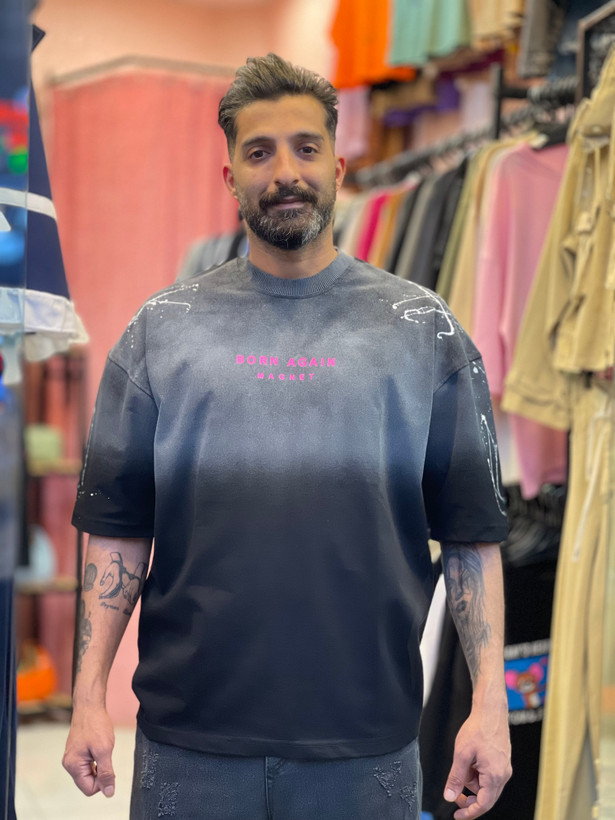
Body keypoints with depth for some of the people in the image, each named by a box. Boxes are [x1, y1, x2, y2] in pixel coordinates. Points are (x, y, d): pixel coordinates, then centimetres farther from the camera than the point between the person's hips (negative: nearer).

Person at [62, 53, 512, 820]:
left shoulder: (421, 327, 3)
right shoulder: (162, 328, 5)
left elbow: (472, 533, 1)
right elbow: (117, 527, 5)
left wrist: (490, 702, -5)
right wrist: (89, 697, -1)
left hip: (365, 740, 0)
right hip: (188, 739, 1)